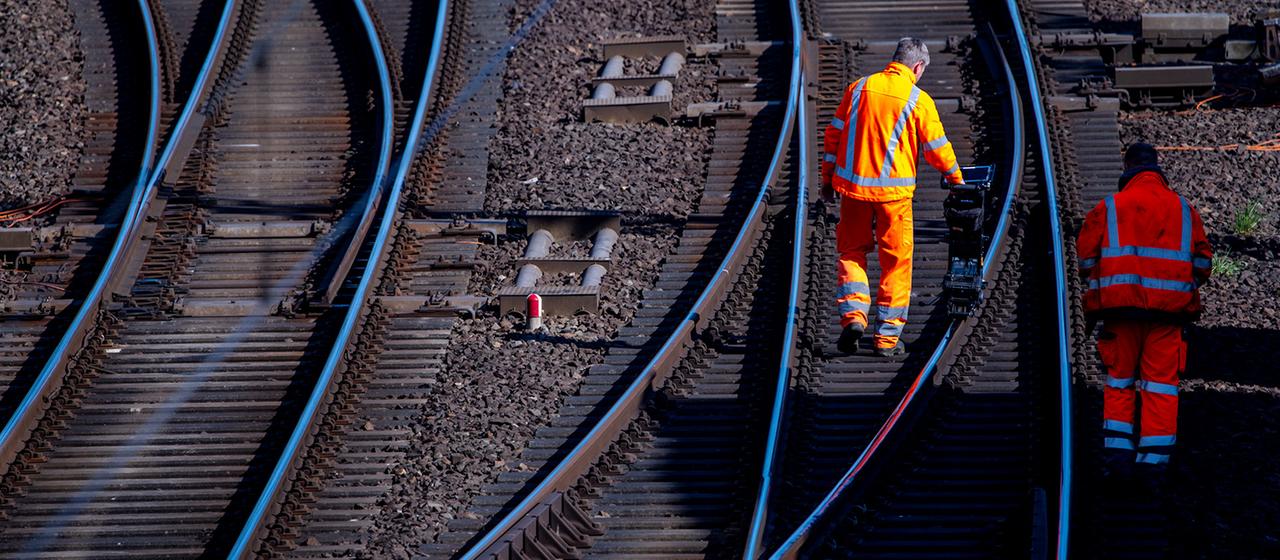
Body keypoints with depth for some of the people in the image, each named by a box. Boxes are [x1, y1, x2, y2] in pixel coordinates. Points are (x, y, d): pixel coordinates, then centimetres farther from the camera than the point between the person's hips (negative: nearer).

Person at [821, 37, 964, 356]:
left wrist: (828, 177, 17)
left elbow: (834, 134, 8)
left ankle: (853, 314, -4)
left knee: (852, 252, 17)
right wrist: (955, 178, 17)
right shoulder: (918, 101, -6)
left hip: (853, 186, 3)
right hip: (893, 191, -3)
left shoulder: (859, 88, 4)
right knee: (895, 261, 8)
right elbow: (937, 148, -1)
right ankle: (888, 337, 10)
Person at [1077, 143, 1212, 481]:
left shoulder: (1108, 208, 5)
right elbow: (1202, 262, 9)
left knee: (1119, 378, 11)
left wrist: (1096, 293, 18)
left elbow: (1087, 259, 4)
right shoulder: (1184, 209, 10)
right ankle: (1153, 461, -2)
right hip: (1169, 310, 0)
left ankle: (1118, 453, 2)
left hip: (1121, 307, 0)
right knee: (1161, 382, 3)